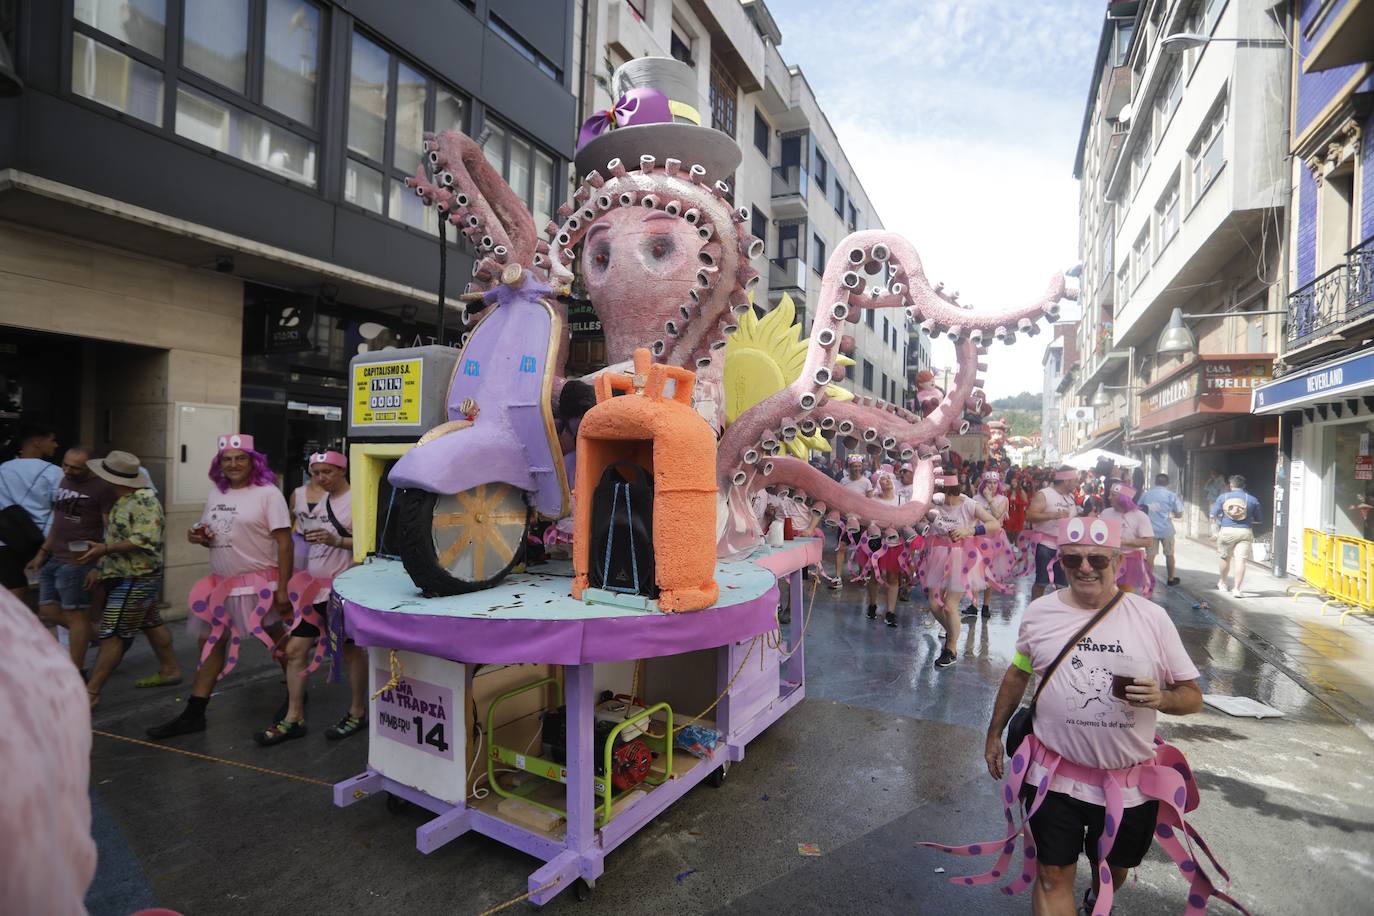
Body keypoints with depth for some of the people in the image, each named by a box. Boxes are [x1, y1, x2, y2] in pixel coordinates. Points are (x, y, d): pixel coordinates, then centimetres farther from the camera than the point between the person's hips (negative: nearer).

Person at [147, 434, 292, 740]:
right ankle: (193, 715, 23)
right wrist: (198, 537, -3)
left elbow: (284, 543, -15)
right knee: (210, 642, 12)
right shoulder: (215, 494, 10)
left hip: (258, 582, -7)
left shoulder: (268, 493, -12)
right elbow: (211, 537, 22)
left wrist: (283, 588, -18)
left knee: (278, 644, 3)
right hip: (221, 583, 7)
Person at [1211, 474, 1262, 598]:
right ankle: (1237, 589, -9)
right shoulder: (1252, 499, 3)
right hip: (1245, 532, 0)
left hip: (1227, 531, 0)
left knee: (1225, 558, 17)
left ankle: (1222, 583, 33)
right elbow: (1257, 520, 9)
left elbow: (1214, 516, 0)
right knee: (1240, 560, -4)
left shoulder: (1223, 497, 1)